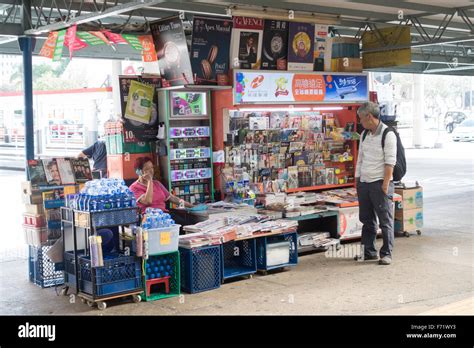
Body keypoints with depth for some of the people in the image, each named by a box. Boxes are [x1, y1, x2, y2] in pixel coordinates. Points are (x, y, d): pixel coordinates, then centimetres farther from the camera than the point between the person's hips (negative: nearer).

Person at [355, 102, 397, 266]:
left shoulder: (388, 135, -9)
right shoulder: (364, 134, 13)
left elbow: (390, 162, -13)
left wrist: (385, 184, -17)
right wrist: (357, 179, 13)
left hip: (380, 183, -7)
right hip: (364, 183, 8)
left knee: (385, 220, -1)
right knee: (366, 219, 13)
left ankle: (386, 253, 6)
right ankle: (369, 251, 23)